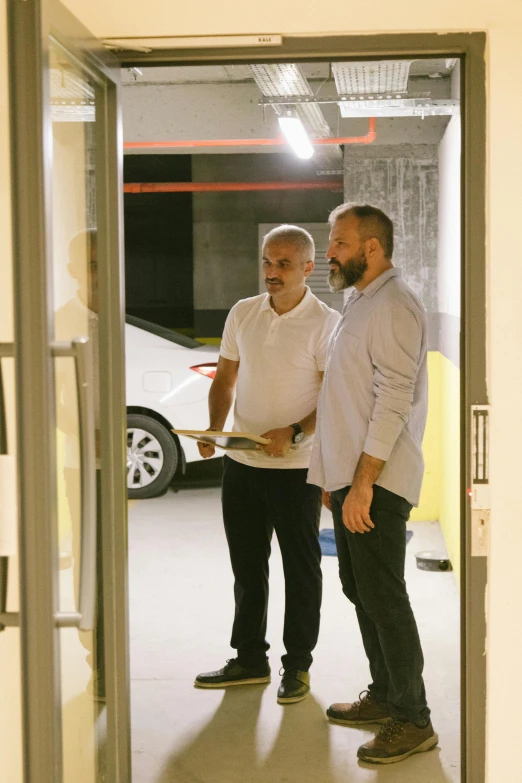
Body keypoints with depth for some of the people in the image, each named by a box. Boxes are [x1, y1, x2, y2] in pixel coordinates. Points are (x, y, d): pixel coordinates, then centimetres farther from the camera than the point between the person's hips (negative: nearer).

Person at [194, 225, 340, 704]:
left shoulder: (326, 323, -9)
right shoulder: (243, 314, 7)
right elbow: (225, 379, 13)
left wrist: (294, 434, -25)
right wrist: (215, 429, -2)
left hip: (297, 468, -5)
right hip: (241, 463, 5)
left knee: (301, 568, 6)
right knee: (247, 565, 14)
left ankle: (297, 665, 19)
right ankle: (250, 659, 28)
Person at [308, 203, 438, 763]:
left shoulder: (394, 306, -15)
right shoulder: (360, 303, 17)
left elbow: (394, 401, -22)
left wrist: (363, 484, -24)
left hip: (377, 482, -10)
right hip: (349, 476, 10)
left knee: (382, 596, -6)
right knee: (360, 590, 16)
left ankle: (413, 721, 3)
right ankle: (384, 695, 28)